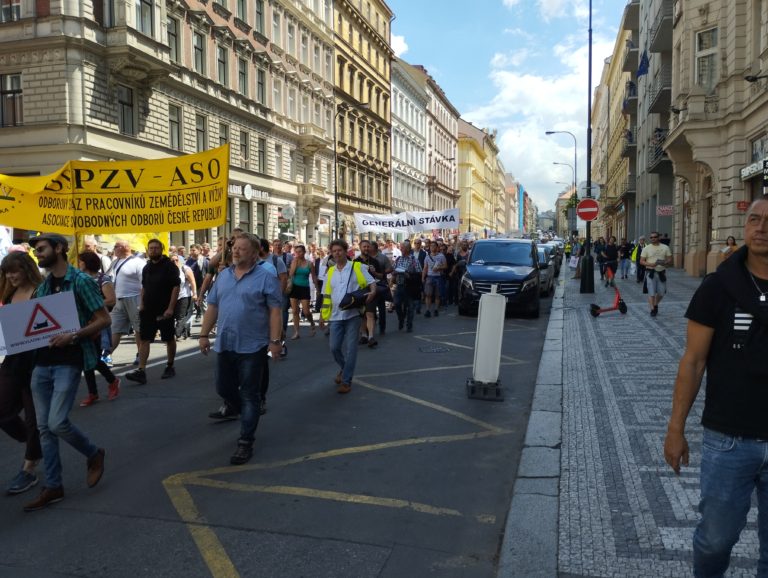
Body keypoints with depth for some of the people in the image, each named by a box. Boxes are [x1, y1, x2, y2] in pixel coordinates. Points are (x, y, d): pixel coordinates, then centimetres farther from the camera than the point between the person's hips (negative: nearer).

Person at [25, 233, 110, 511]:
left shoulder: (80, 281, -7)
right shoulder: (42, 287, 14)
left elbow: (103, 319, -10)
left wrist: (73, 336, -21)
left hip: (68, 362, -7)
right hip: (41, 363, 7)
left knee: (57, 422, -12)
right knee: (44, 427, 7)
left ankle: (94, 454, 16)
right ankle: (53, 487, 16)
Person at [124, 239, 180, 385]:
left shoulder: (169, 266, -9)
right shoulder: (147, 268, 12)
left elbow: (176, 287, -14)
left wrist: (170, 308, -19)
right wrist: (141, 304, 9)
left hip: (164, 311, -6)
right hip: (148, 310, 6)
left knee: (169, 339, 8)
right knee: (144, 339, -2)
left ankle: (170, 367, 23)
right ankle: (141, 371, -5)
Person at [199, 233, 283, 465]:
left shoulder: (266, 277, -7)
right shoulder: (223, 275, 11)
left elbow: (275, 311, -11)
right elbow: (212, 307, 14)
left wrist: (275, 340, -16)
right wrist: (204, 334, 11)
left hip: (252, 347, -6)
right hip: (224, 345, 6)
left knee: (249, 395, 3)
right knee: (224, 389, 16)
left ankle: (245, 442, 12)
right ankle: (248, 415, 42)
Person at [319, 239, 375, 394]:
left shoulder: (357, 267, 0)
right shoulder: (330, 272, 13)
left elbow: (371, 283, -2)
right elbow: (326, 296, 16)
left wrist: (372, 292, -24)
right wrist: (322, 315, 13)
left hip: (352, 314, -4)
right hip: (336, 316, 4)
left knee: (350, 348, -2)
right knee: (334, 347, 5)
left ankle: (346, 380, 8)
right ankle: (344, 368, 33)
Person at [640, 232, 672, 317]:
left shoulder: (665, 247, 6)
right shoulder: (646, 248, 0)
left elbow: (670, 260, 6)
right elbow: (641, 261, -1)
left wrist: (665, 263, -17)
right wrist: (650, 264, -20)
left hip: (661, 273, 3)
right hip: (651, 273, -2)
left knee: (661, 293, 9)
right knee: (651, 292, -5)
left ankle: (655, 305, 34)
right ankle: (652, 309, 4)